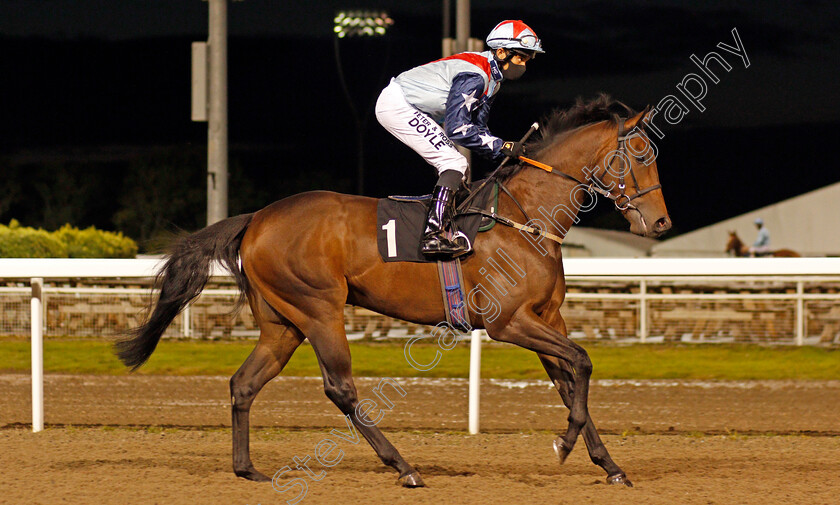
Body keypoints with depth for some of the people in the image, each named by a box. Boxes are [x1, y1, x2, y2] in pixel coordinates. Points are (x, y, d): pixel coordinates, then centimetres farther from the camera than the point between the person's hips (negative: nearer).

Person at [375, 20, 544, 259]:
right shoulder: (475, 75, -23)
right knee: (454, 163, -17)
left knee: (455, 165, 13)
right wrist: (500, 146, -21)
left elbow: (477, 126, 13)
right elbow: (457, 128, -26)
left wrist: (501, 150, -2)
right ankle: (434, 236, -25)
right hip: (396, 106, -11)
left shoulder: (492, 76, 9)